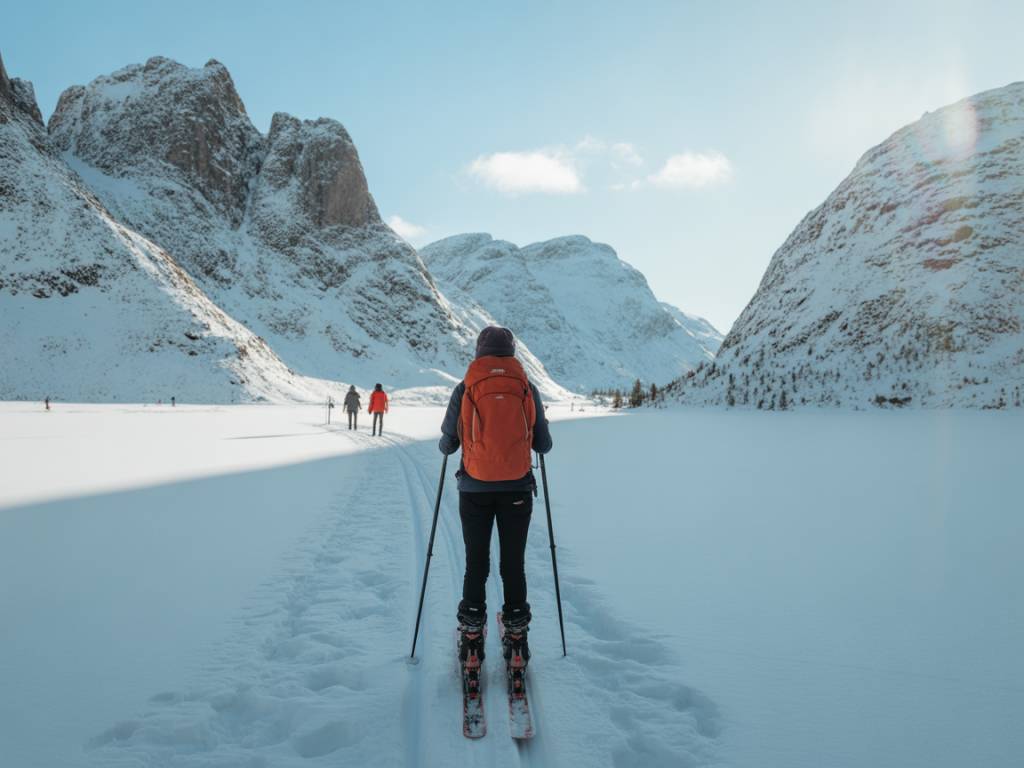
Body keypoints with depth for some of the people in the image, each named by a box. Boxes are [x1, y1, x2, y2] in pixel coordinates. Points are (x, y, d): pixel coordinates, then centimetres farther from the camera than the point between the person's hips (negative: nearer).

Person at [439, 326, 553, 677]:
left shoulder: (465, 389, -5)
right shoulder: (527, 389, -2)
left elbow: (447, 444, 0)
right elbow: (543, 445, 2)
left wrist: (446, 444, 23)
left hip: (475, 489, 0)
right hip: (517, 489, 1)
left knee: (476, 564, 11)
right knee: (514, 565, 11)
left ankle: (471, 641, 17)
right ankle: (517, 641, 17)